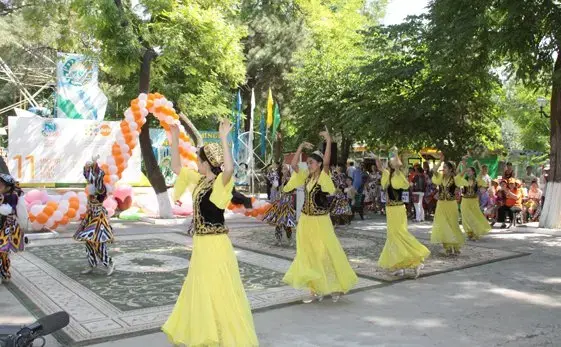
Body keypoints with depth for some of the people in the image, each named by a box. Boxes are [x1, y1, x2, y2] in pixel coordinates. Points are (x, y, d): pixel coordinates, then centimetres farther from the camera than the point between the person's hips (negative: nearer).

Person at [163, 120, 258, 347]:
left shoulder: (220, 182, -16)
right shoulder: (199, 180, 8)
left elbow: (229, 168, -38)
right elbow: (176, 167, 16)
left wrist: (224, 138, -36)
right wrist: (174, 140, 11)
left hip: (215, 245, -9)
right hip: (201, 244, 9)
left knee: (220, 294, -2)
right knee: (200, 293, 21)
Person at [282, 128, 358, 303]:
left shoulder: (324, 177, -9)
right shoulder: (306, 177, 7)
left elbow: (326, 161, -24)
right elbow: (293, 165, 1)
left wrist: (329, 141, -26)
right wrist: (301, 147, -1)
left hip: (320, 221, -6)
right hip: (306, 221, 6)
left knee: (326, 254, 1)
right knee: (309, 255, 8)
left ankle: (335, 287, 17)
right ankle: (315, 290, 17)